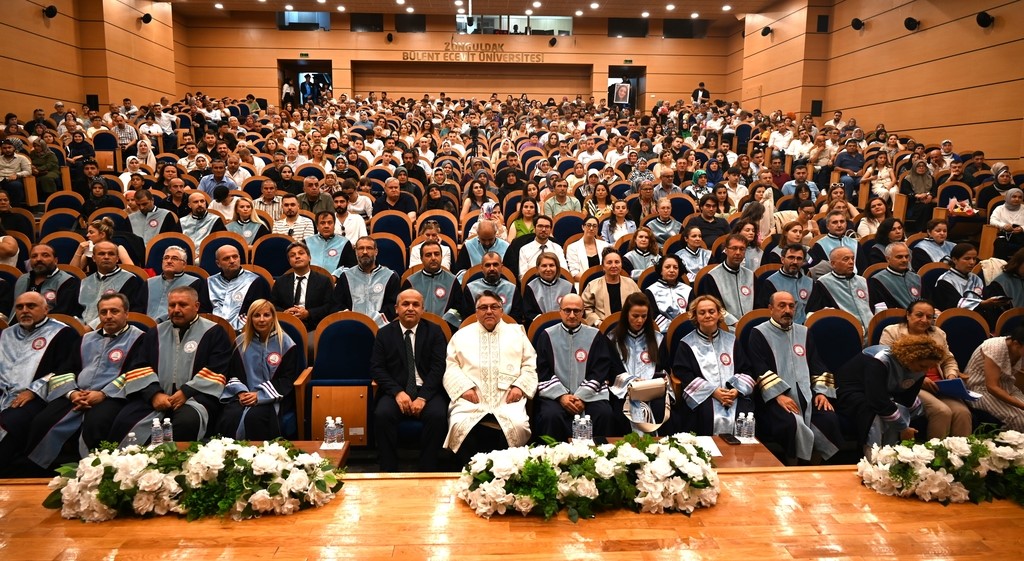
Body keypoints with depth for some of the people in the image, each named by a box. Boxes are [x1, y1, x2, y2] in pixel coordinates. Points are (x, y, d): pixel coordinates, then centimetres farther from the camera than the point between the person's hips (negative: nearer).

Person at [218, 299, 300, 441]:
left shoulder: (285, 343, 2)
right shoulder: (241, 342, 14)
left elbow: (288, 379, -1)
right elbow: (232, 374, 15)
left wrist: (259, 395, -11)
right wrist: (241, 392, -6)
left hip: (271, 397, -3)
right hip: (245, 395, 3)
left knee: (254, 417, -34)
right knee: (229, 418, -29)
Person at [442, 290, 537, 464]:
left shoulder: (517, 332, 19)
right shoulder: (462, 335, 18)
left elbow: (530, 365, 13)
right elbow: (452, 366, 9)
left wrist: (520, 386, -5)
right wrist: (464, 387, -8)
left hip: (508, 399, 0)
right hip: (472, 399, 0)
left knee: (517, 426, -29)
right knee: (460, 427, -29)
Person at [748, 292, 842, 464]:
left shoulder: (803, 332, 21)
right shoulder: (759, 334, 4)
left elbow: (817, 365, 17)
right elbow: (760, 370, -8)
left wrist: (822, 391, 0)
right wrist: (779, 395, -19)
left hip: (807, 394, 5)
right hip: (775, 397, -5)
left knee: (829, 419, -22)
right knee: (792, 423, -32)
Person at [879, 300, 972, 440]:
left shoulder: (938, 333, 19)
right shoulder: (891, 332, 1)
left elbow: (949, 360, 26)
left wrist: (952, 376, 3)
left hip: (939, 386, 5)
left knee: (962, 412, -22)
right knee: (942, 411, -29)